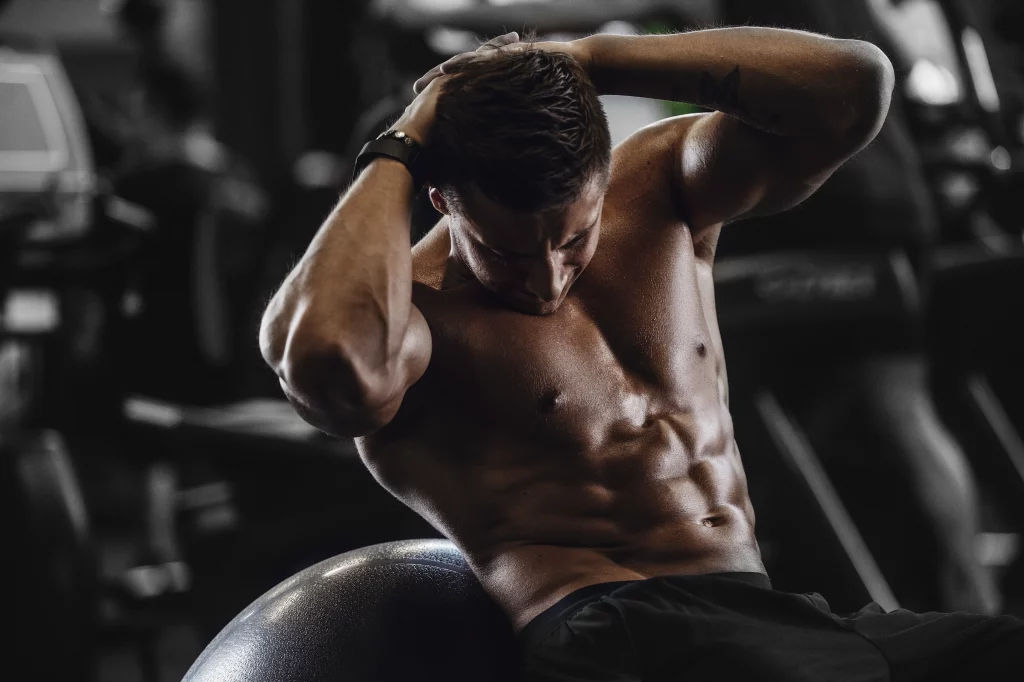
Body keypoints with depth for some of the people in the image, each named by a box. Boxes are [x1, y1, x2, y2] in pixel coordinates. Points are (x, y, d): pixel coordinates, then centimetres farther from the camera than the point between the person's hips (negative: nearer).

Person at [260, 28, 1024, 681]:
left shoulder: (658, 187, 12)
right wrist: (398, 154, -11)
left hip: (775, 616, 7)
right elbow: (335, 368, -30)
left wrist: (592, 60, -2)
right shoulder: (414, 309, -4)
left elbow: (852, 87, -1)